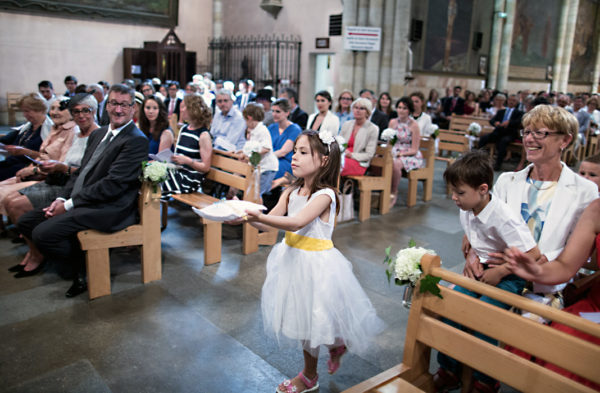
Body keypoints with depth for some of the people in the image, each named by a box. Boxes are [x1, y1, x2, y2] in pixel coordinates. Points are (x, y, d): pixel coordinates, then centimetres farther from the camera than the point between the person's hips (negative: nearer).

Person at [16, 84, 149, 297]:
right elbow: (80, 172, 17)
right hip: (79, 202, 10)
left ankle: (83, 269, 3)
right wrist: (61, 199, 0)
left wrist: (69, 204, -15)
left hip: (108, 209, -9)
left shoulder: (136, 141, -13)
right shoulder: (98, 134, 17)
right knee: (25, 222, 7)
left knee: (43, 233, -21)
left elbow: (112, 184, -19)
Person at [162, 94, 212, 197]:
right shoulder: (183, 129, 13)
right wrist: (170, 158, 1)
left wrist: (187, 160, -24)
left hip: (191, 179, -7)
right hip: (177, 172, 7)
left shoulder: (203, 135, -10)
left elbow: (206, 167, -11)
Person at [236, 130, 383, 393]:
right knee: (303, 318, 20)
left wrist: (260, 217, -44)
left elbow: (296, 223, -33)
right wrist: (247, 216, -24)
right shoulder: (292, 191, 2)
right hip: (293, 259, 7)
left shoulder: (325, 195, -20)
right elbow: (268, 222, -5)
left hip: (316, 264, -7)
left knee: (312, 320, 8)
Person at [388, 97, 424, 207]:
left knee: (395, 164, -36)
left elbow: (414, 149, -8)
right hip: (394, 153, 4)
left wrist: (401, 153, -21)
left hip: (410, 156, -4)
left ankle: (394, 193, -16)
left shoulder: (414, 125, -7)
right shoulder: (393, 122, 7)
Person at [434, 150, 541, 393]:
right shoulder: (467, 211, -3)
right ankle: (448, 370, 7)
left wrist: (499, 272, -20)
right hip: (482, 269, 7)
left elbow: (533, 254, -26)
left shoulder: (503, 217, -27)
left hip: (508, 276, -7)